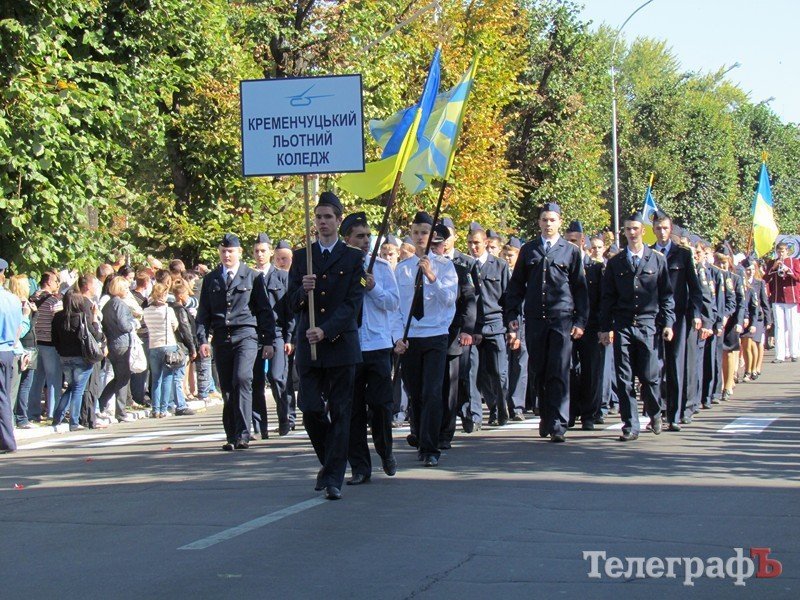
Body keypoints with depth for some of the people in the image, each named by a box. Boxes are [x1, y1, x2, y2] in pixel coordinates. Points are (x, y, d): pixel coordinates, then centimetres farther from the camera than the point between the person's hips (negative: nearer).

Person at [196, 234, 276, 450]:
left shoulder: (253, 277, 7)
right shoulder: (211, 279, 15)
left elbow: (264, 310, 8)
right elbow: (203, 312, 13)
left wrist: (268, 341, 3)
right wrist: (202, 339, 0)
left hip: (246, 334, -3)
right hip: (221, 338, 3)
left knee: (242, 379, -20)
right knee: (227, 388, 4)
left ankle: (242, 434, -19)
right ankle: (231, 436, 10)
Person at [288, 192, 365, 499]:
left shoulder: (353, 258, 3)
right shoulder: (301, 257, 11)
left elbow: (353, 303, -5)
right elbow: (293, 302, 6)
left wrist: (326, 331, -17)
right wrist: (303, 290, -16)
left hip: (341, 344, -2)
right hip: (308, 347, 2)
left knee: (340, 413, -2)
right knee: (311, 410, -3)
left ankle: (334, 477, 2)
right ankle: (329, 462, 21)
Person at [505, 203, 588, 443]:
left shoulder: (571, 251, 7)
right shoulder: (528, 250, 12)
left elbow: (580, 288, 7)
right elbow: (516, 286, 14)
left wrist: (580, 321, 0)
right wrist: (512, 316, 4)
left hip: (562, 319, -2)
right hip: (535, 320, 2)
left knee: (559, 373, -8)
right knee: (537, 371, 7)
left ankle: (557, 425, -9)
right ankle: (545, 416, 24)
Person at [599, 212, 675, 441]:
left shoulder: (657, 260, 6)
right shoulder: (615, 263, 9)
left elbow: (666, 295, 7)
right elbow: (607, 298, 10)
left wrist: (667, 323, -2)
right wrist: (605, 327, 3)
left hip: (648, 325, -1)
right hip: (622, 326, 1)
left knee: (649, 376, -1)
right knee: (624, 378, -2)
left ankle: (655, 414, 25)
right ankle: (630, 425, 3)